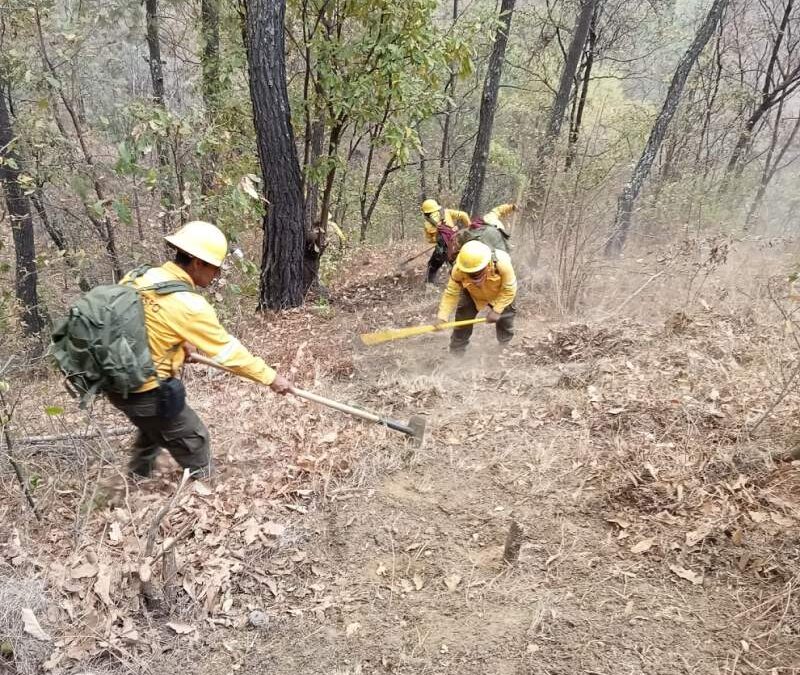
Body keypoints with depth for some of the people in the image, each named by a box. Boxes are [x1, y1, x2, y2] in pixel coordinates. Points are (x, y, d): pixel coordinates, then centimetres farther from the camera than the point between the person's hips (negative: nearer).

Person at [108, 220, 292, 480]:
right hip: (148, 392, -8)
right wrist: (270, 377, -6)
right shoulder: (188, 304, -23)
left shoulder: (140, 276, -3)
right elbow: (227, 349, -16)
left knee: (153, 428, 35)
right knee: (193, 441, 14)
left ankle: (138, 478, 55)